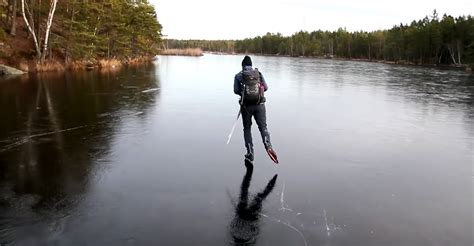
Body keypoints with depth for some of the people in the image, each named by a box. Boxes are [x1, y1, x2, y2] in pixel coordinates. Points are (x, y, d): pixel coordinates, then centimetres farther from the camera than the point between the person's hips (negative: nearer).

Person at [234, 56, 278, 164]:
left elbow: (236, 90, -4)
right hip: (259, 105, 1)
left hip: (246, 105, 0)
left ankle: (250, 153, 11)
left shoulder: (238, 76, 0)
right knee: (263, 127, 3)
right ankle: (268, 145, -24)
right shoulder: (258, 73, 6)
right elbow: (265, 87, 5)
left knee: (247, 128, 14)